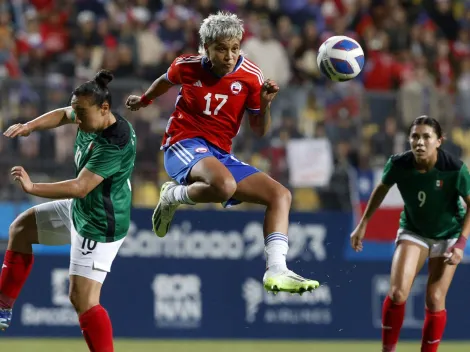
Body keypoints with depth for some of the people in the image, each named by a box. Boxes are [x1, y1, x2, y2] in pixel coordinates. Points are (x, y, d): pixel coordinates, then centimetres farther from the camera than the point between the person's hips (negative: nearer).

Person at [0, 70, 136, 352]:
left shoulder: (114, 145, -33)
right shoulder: (94, 119, -7)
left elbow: (81, 188, -38)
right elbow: (62, 115, 16)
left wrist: (32, 188, -42)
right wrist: (30, 126, 1)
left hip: (99, 226, -11)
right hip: (79, 210, 11)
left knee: (83, 299, -14)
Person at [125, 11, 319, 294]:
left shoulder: (250, 76, -4)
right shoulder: (187, 67, -5)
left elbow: (260, 131, 4)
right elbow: (167, 81, 21)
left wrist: (265, 104, -17)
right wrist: (143, 100, 40)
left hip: (221, 155, 4)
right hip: (184, 145, -4)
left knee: (281, 195, -10)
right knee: (224, 185, -38)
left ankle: (276, 271, -16)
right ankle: (173, 196, -8)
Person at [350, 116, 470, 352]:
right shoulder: (398, 165, -21)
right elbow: (382, 189, 1)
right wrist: (363, 224, 3)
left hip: (447, 235, -1)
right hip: (413, 231, 1)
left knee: (435, 300, -4)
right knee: (397, 293, -14)